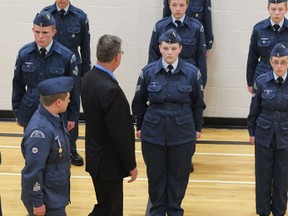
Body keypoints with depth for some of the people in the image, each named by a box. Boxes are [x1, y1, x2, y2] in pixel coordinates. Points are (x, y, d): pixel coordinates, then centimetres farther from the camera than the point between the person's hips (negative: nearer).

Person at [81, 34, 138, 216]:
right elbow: (119, 133, -23)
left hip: (96, 155, 9)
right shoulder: (111, 90, -27)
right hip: (108, 162, -9)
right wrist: (131, 165, -10)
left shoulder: (88, 78, 1)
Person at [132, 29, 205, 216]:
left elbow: (197, 103, 5)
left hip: (183, 133, 0)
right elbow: (139, 102, 6)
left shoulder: (192, 72, -7)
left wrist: (198, 128, 10)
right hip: (153, 132, 1)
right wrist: (140, 126, 10)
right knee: (156, 174, 11)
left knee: (178, 174, 11)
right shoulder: (148, 72, -6)